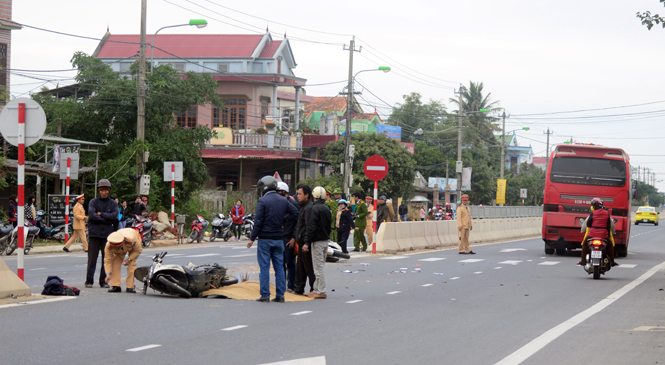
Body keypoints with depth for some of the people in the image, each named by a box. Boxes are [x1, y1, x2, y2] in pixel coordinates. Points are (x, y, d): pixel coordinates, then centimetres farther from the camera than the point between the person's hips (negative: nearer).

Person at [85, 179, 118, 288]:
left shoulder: (113, 204, 10)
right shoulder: (93, 202, 5)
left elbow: (114, 216, -6)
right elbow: (92, 215, -10)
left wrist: (100, 214, -8)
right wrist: (107, 220, -9)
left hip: (107, 234, 2)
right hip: (94, 234, -2)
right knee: (92, 259, -3)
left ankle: (104, 281, 9)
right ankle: (89, 281, 2)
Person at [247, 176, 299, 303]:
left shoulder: (263, 201, -10)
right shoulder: (283, 200, 7)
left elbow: (258, 221, -12)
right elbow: (295, 213, 10)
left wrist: (252, 238, -7)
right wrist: (283, 221, 11)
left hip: (265, 239, -5)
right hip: (279, 239, 5)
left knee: (264, 267, 0)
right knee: (279, 267, 8)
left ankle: (265, 295, -1)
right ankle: (280, 295, 7)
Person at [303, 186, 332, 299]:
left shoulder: (315, 208, -13)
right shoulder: (326, 209, 13)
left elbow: (311, 227, -18)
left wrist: (307, 242, -17)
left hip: (317, 242, -9)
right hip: (325, 241, 9)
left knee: (318, 267, -6)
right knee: (320, 266, 15)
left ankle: (321, 292, -6)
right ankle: (317, 289, 19)